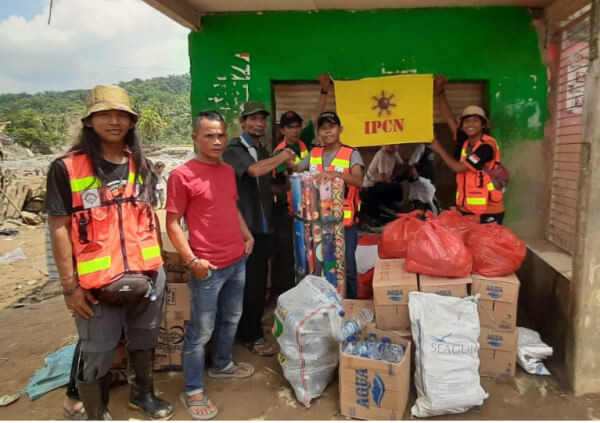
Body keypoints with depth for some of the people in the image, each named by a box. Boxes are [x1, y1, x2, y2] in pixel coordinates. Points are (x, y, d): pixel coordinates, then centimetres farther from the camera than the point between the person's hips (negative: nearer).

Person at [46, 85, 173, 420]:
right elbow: (59, 228, -10)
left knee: (145, 341, 23)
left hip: (147, 276, 5)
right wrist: (70, 284, -11)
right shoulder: (67, 169, -10)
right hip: (97, 282, -4)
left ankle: (143, 393, 48)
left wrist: (158, 262, 12)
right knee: (98, 357, 11)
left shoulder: (140, 166, 6)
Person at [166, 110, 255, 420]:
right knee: (201, 330, 5)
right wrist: (192, 260, -18)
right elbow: (172, 224, -12)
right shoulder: (182, 175, -14)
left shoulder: (229, 171, 8)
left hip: (237, 261, 7)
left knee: (231, 319, 22)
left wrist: (247, 235, 9)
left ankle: (222, 364, 45)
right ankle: (193, 391, 23)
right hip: (208, 268, -7)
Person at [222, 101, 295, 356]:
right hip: (244, 226, -8)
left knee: (260, 280, 15)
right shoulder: (234, 150, -7)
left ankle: (250, 326, 31)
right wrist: (281, 158, -13)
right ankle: (252, 336, 11)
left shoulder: (264, 152, 17)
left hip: (263, 225, 8)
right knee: (249, 282, -2)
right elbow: (254, 171, -26)